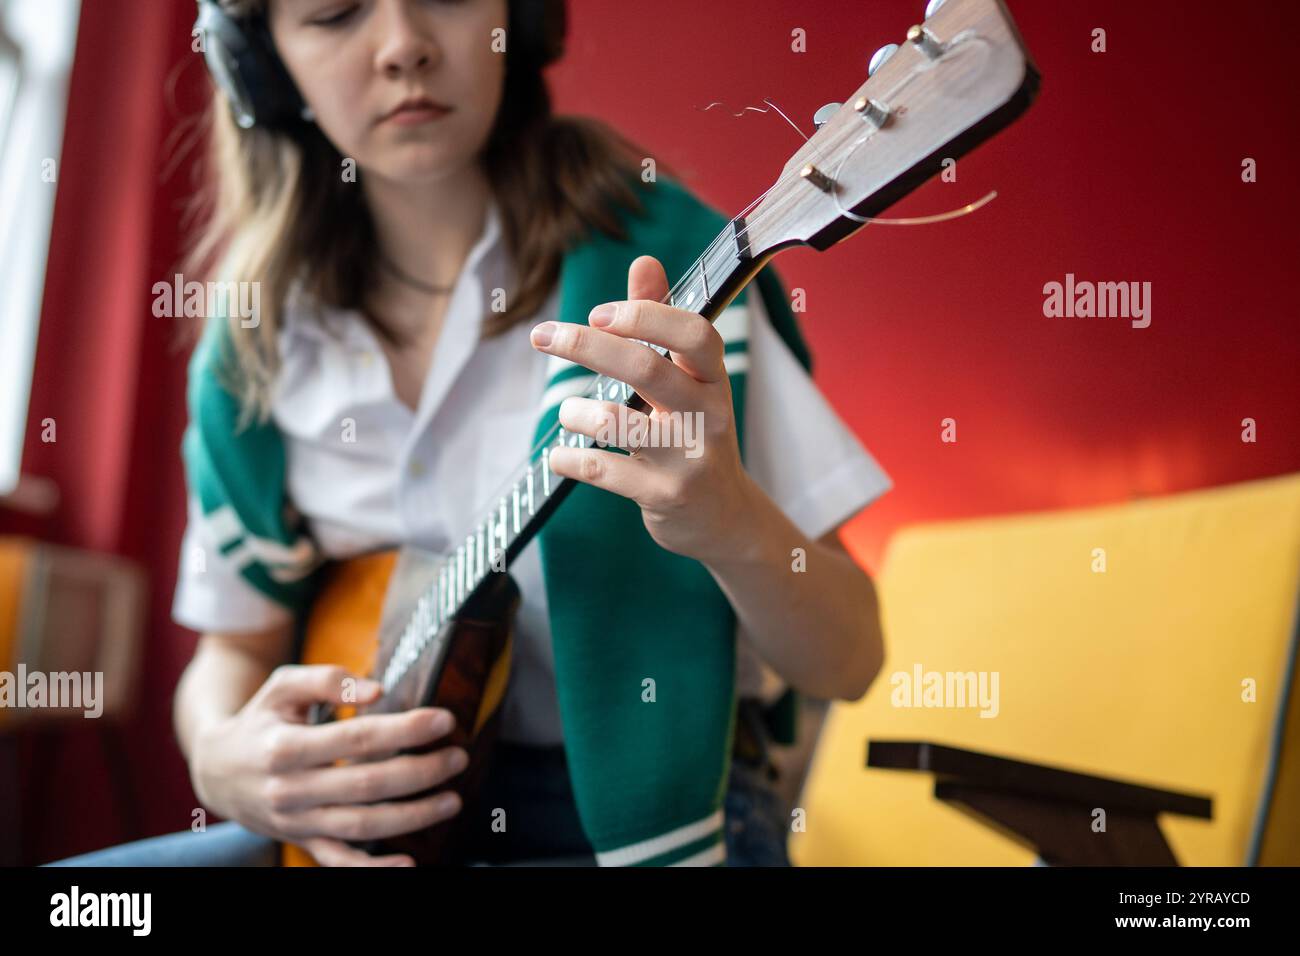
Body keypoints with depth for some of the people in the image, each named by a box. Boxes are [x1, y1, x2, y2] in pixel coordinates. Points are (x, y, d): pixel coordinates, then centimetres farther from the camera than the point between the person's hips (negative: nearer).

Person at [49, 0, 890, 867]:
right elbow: (235, 646, 11)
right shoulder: (257, 347, 1)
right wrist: (223, 757, -12)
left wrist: (730, 519, -34)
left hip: (638, 807, -3)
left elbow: (847, 664, -13)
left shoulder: (657, 254, -11)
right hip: (362, 818, 4)